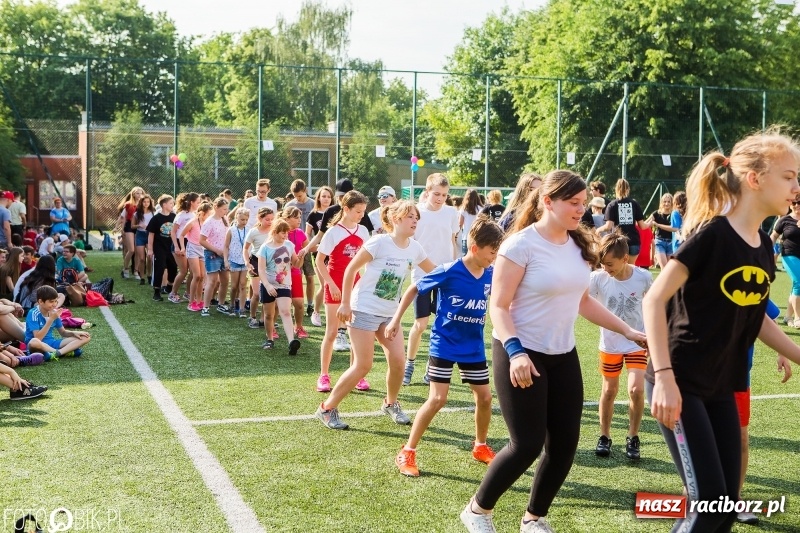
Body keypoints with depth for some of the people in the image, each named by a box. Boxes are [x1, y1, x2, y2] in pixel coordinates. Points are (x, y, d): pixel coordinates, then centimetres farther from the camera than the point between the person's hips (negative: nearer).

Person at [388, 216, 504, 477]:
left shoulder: (491, 275, -5)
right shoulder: (450, 271, -19)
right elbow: (413, 289, -6)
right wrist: (396, 319, -5)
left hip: (474, 347, 5)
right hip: (444, 344, -5)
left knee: (485, 397, 9)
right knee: (437, 399, -10)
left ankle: (480, 447, 32)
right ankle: (407, 453, 2)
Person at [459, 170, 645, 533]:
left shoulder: (578, 245, 8)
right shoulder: (522, 244, -14)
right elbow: (499, 306, -16)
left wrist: (626, 330, 15)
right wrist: (515, 352, -29)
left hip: (563, 356, 7)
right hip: (522, 356, -7)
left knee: (565, 444, 6)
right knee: (527, 444, -7)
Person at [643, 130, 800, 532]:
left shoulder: (764, 246, 6)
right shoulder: (712, 235, -17)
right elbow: (654, 300, -19)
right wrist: (664, 378, -25)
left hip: (721, 387, 8)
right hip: (680, 383, -8)